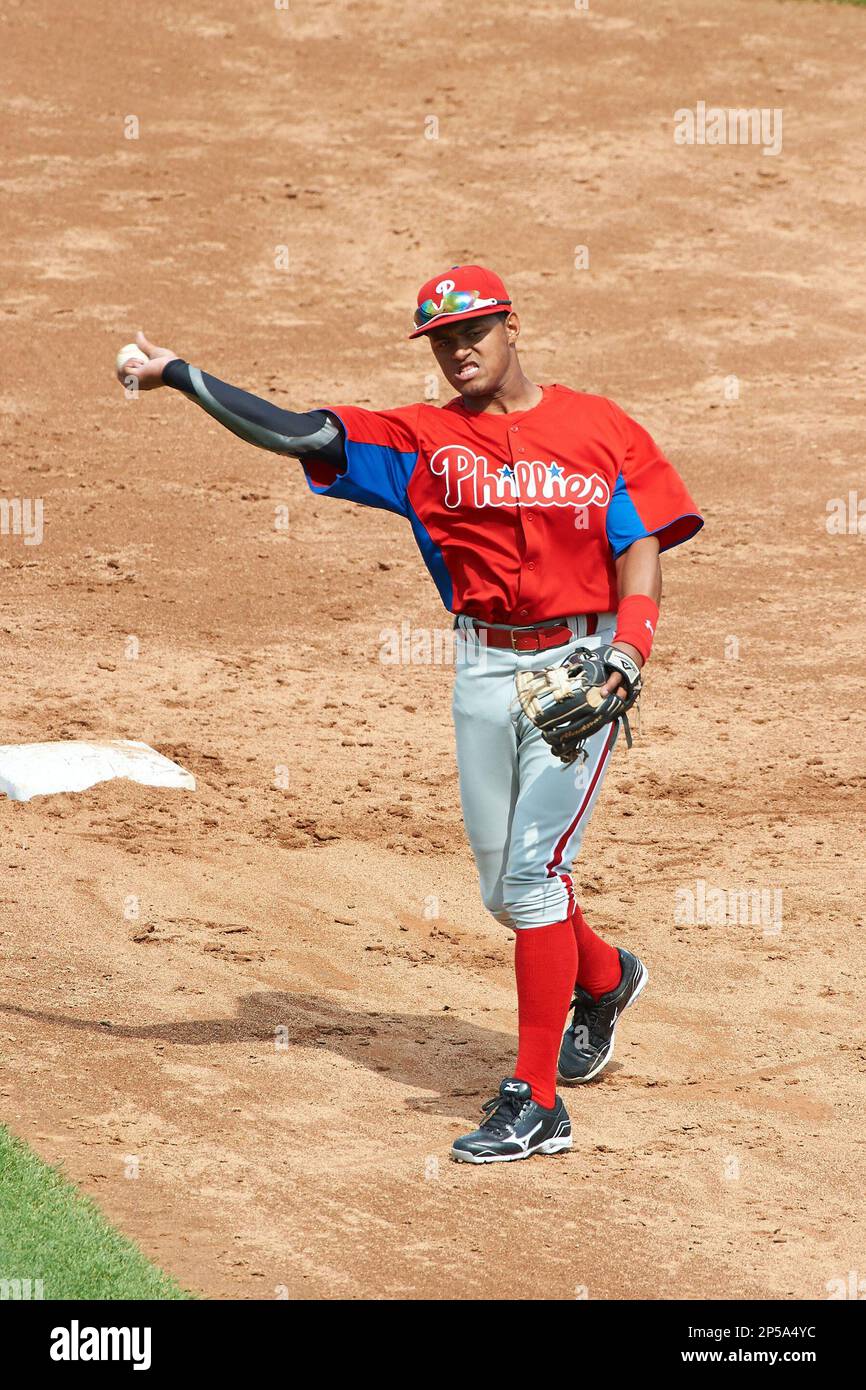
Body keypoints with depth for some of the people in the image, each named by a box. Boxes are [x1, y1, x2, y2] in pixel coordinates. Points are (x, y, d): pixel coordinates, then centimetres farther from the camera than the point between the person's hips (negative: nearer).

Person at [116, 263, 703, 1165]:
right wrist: (177, 375, -9)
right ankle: (603, 979, 43)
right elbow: (296, 435, -3)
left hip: (579, 664, -4)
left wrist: (626, 651, -18)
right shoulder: (423, 441, 4)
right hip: (484, 671, 4)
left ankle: (536, 1104, -8)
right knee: (505, 891, 10)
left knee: (533, 872, -12)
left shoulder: (600, 428, 1)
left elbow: (641, 549, -2)